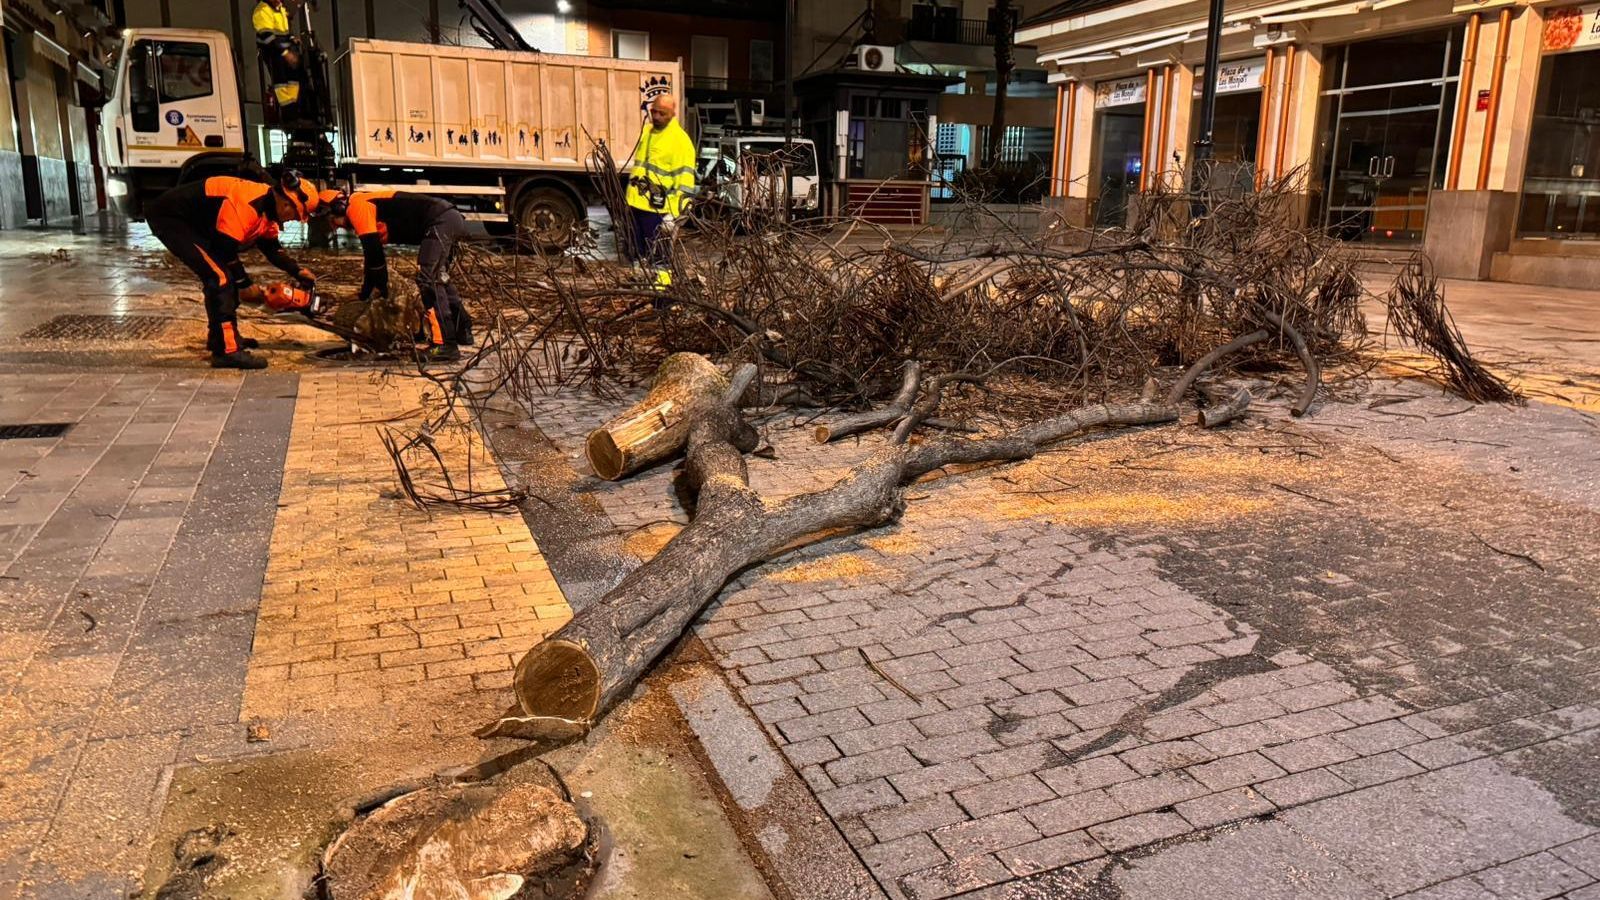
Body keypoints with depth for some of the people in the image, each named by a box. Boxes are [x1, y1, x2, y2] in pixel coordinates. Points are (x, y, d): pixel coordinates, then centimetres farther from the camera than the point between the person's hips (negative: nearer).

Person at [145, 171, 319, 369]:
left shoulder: (267, 208, 4)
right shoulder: (247, 204, -28)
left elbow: (271, 247, 17)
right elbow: (226, 249, -24)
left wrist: (298, 271, 10)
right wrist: (244, 284, -12)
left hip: (189, 222, 11)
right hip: (168, 218, -11)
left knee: (222, 272, 16)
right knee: (219, 276, -18)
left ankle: (220, 336, 30)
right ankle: (227, 351, -20)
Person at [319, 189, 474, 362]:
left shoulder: (356, 206, -4)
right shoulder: (367, 205, 25)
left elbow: (374, 253, -9)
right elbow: (373, 254, 29)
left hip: (441, 221, -10)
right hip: (451, 218, 10)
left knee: (428, 280, -14)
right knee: (439, 277, 23)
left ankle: (445, 346, -19)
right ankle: (463, 330, 29)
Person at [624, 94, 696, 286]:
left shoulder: (680, 140, -12)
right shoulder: (646, 131, 13)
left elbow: (685, 181, -16)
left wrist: (674, 214, -21)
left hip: (657, 208, -8)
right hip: (636, 204, 8)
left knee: (658, 256, -3)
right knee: (639, 253, 15)